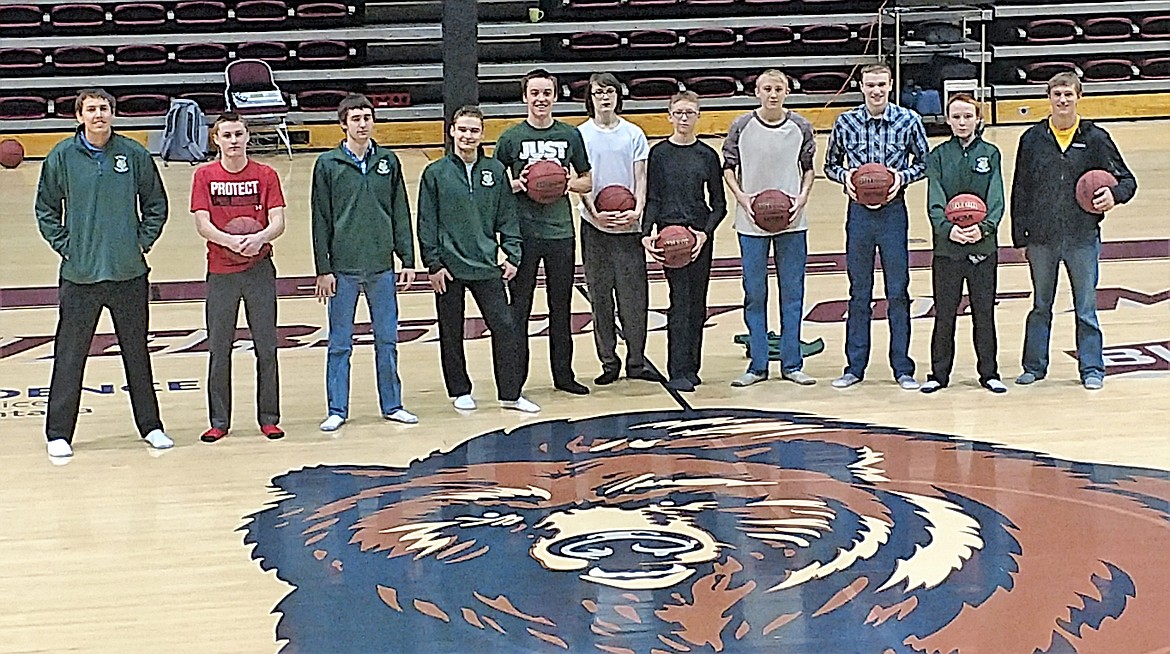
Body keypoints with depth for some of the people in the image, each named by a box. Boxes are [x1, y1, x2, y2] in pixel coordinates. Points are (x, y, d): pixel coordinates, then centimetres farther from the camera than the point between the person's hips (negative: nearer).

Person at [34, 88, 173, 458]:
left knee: (137, 353, 11)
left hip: (129, 274, 1)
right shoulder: (62, 156, -1)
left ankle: (150, 426, 23)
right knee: (69, 356, 3)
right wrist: (64, 247, -2)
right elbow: (46, 209, 6)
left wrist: (142, 243, 1)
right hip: (79, 275, -1)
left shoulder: (134, 155, 0)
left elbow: (156, 205, 9)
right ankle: (59, 433, 12)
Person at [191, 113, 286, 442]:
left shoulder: (265, 175, 2)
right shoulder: (205, 175, 1)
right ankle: (219, 421, 13)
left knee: (266, 347, 4)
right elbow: (202, 224, -7)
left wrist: (259, 238, -25)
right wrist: (231, 241, -25)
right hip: (220, 272, 0)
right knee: (219, 349, 4)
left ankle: (268, 418, 14)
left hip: (259, 270, 0)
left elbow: (278, 222, -4)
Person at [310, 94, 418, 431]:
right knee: (340, 344, 5)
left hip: (382, 267, 3)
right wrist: (323, 270, -6)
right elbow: (321, 220, -2)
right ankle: (337, 410, 13)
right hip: (343, 268, -2)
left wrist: (408, 260, 5)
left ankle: (391, 404, 21)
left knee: (387, 340, 10)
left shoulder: (388, 161, 5)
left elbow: (401, 213, 9)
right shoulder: (328, 164, -3)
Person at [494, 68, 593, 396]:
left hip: (561, 232, 2)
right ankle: (514, 378, 9)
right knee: (519, 307, 2)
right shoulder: (511, 138, 0)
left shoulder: (570, 135, 6)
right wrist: (518, 184, -15)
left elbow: (587, 181, 13)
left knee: (561, 307, 10)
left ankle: (563, 374, 20)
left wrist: (571, 183, -8)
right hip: (524, 233, -2)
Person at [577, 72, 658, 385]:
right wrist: (595, 213, -16)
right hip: (595, 226, 0)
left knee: (634, 294, 0)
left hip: (629, 226, 1)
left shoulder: (633, 134, 7)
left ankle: (636, 362, 10)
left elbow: (640, 177, 4)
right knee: (600, 296, 4)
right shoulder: (581, 135, 3)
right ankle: (609, 363, 13)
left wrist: (637, 209, -12)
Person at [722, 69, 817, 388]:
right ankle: (757, 365, 11)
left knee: (792, 292, 4)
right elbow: (728, 167, 6)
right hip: (752, 222, -1)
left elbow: (809, 168, 11)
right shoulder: (742, 127, -2)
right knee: (754, 294, 3)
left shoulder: (801, 127, 1)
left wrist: (802, 197, -5)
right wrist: (742, 198, -9)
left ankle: (792, 364, 12)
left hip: (792, 220, 1)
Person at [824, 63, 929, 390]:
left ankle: (902, 368, 12)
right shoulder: (845, 123, 1)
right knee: (859, 293, 8)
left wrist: (903, 176, -12)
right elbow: (830, 165, 11)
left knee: (898, 292, 3)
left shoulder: (908, 121, -3)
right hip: (859, 212, 1)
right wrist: (844, 175, -10)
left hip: (893, 211, -1)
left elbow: (924, 163, 6)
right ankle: (855, 367, 17)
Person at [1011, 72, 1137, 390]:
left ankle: (1092, 368, 16)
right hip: (1042, 240, 1)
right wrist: (1021, 236, 2)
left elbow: (1127, 179, 6)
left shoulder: (1095, 138, 0)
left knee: (1086, 308, 5)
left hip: (1083, 238, -1)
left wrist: (1115, 194, -17)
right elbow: (1020, 192, 6)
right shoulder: (1032, 139, 2)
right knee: (1040, 307, 13)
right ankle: (1034, 366, 23)